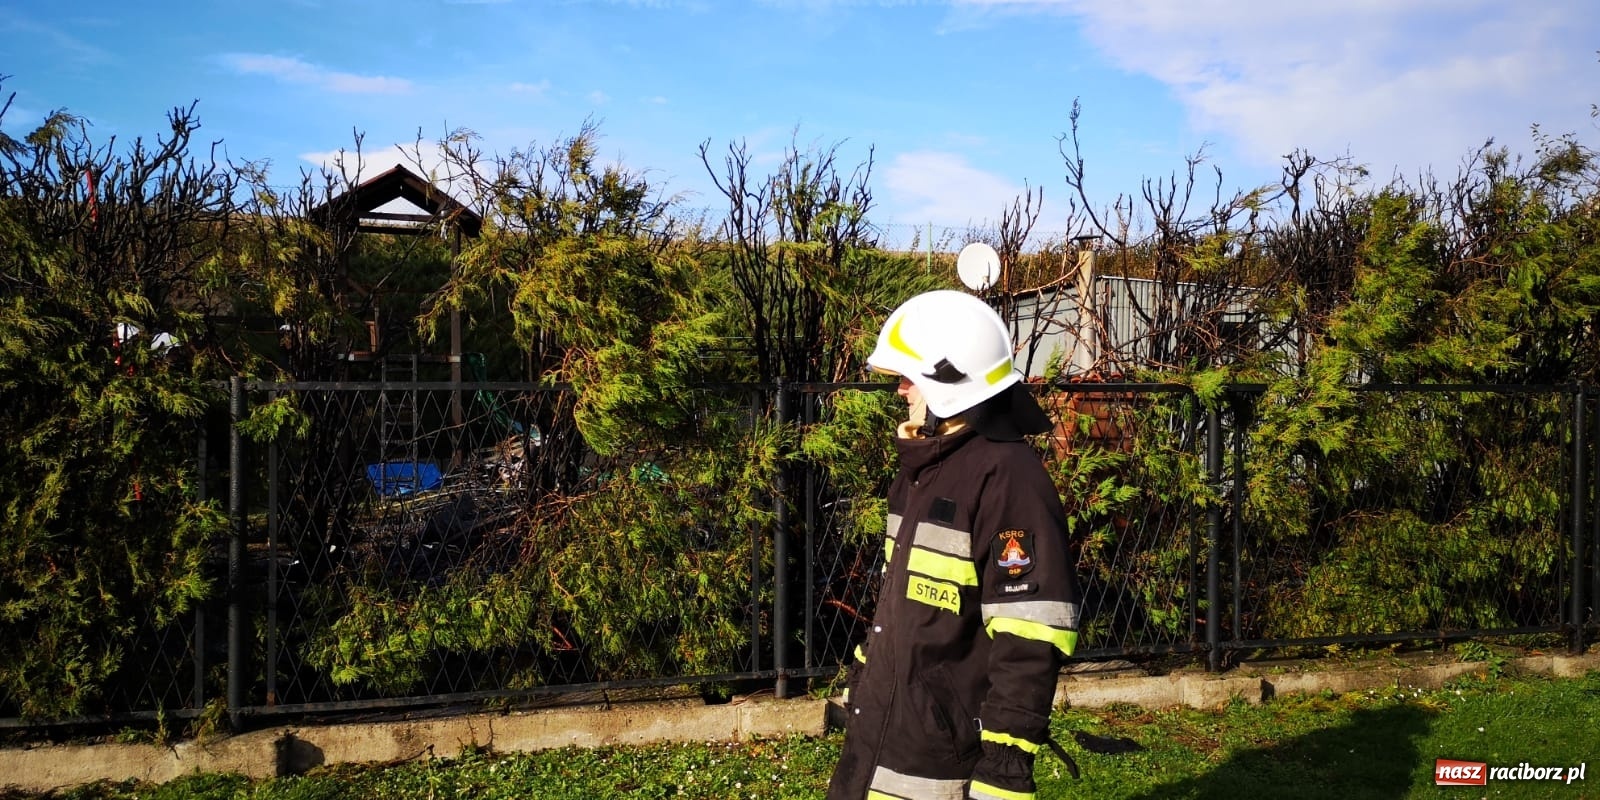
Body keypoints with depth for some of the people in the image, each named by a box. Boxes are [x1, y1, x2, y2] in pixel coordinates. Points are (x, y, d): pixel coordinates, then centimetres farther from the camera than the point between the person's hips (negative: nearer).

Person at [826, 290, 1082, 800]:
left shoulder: (1006, 475, -18)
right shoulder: (924, 466, 12)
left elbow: (1030, 636, -21)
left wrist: (1008, 750, -22)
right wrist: (860, 684, 23)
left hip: (946, 753, -9)